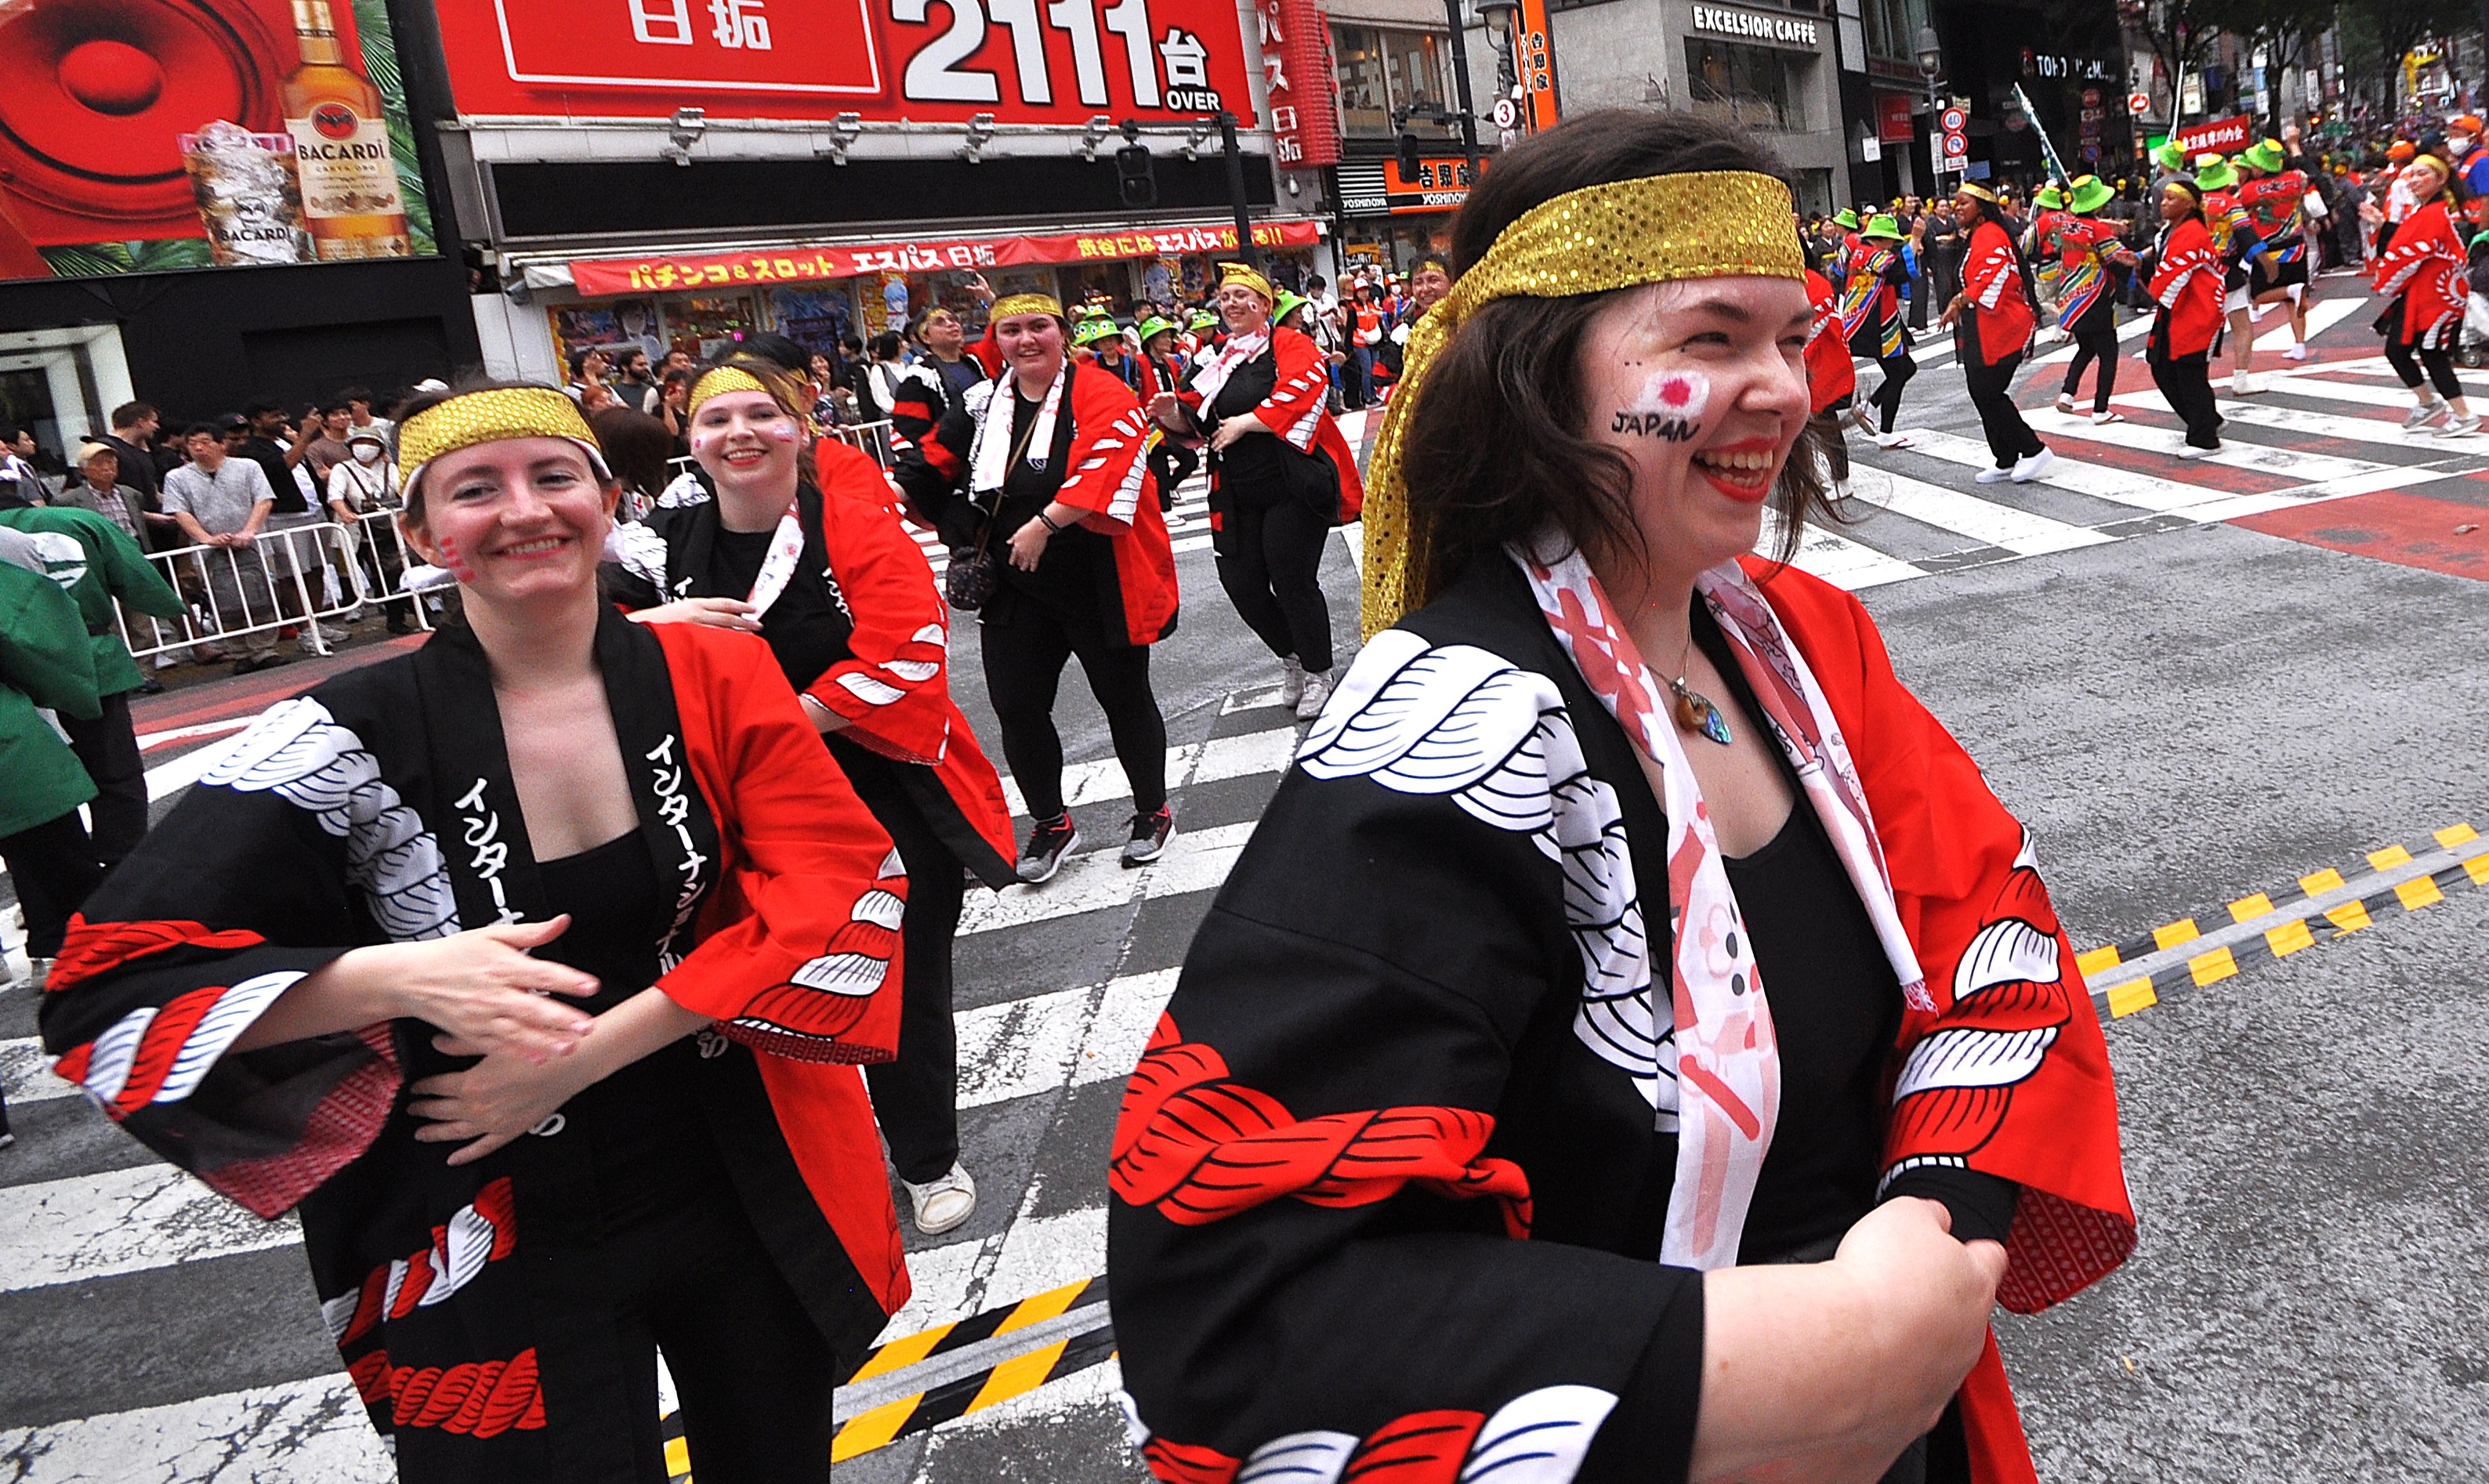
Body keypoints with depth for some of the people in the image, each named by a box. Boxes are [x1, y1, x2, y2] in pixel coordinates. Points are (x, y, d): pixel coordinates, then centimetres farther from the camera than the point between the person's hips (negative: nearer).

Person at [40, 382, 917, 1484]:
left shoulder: (717, 676, -7)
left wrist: (589, 1048, -21)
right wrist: (399, 978, -30)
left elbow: (836, 887, -14)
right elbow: (109, 988, -13)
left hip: (751, 1199, 3)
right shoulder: (359, 736, -13)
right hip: (499, 1255, -2)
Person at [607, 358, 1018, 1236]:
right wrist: (658, 625, -20)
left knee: (905, 989, 8)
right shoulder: (668, 544, 2)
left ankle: (930, 1161, 32)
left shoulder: (856, 525, -10)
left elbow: (904, 660, -20)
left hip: (884, 798, -3)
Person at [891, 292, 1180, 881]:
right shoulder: (982, 407, 6)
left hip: (1099, 584, -5)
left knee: (1124, 697, 10)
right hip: (1015, 589, 5)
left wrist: (1043, 524, -31)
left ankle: (1152, 812, 31)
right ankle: (1050, 824, 27)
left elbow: (1106, 470, -26)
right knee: (1016, 706, 6)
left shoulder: (1100, 394, -11)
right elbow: (931, 466, 14)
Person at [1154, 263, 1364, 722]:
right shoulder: (1219, 360, 16)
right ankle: (1292, 659, 28)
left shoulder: (1288, 345, -4)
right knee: (1241, 582, 4)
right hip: (1237, 494, 6)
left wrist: (1244, 422, -21)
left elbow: (1301, 392, -22)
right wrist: (1173, 413, -4)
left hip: (1292, 486, -6)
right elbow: (1197, 420, 19)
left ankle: (1318, 675, 16)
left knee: (1292, 581, -5)